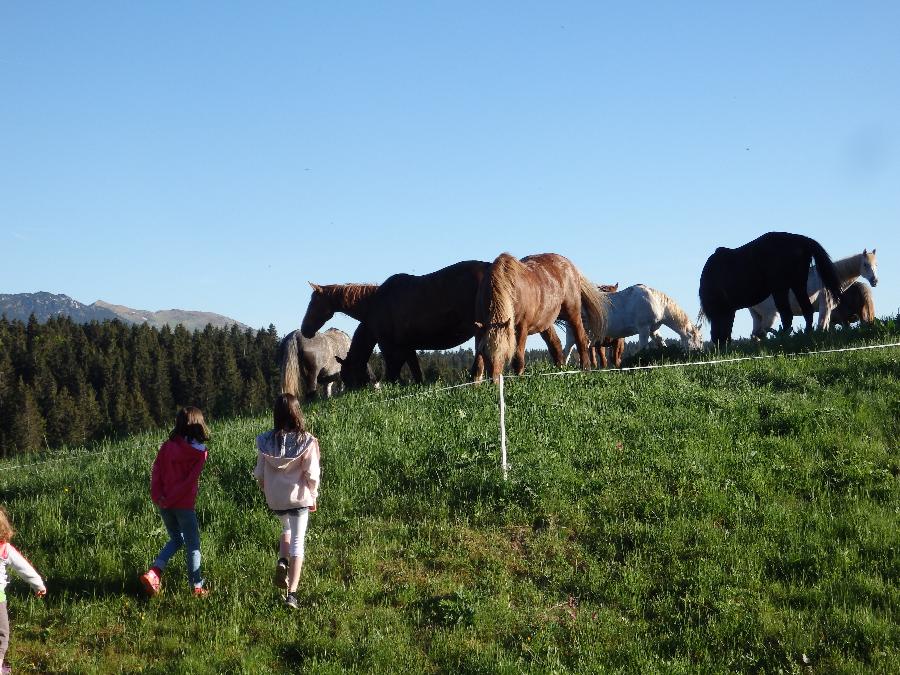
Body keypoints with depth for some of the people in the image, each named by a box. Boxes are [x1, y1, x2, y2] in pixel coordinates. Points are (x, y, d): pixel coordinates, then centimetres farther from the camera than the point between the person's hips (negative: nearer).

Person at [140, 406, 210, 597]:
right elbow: (190, 480, -15)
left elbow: (156, 472, -4)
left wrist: (157, 496, -7)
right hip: (184, 504, -4)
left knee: (176, 539, 22)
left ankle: (153, 572, 5)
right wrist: (170, 500, -12)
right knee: (192, 545, 10)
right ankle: (197, 586, 15)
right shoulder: (200, 452, -8)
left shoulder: (167, 446, 2)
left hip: (164, 504, 4)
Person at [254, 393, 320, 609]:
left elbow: (259, 474, 0)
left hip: (275, 498, 3)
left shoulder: (265, 441, -7)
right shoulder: (306, 441, -14)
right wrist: (313, 496, 5)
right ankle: (291, 593, 1)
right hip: (298, 497, -3)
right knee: (297, 543, 6)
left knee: (286, 529, 31)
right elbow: (312, 475, -11)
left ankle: (282, 562, 6)